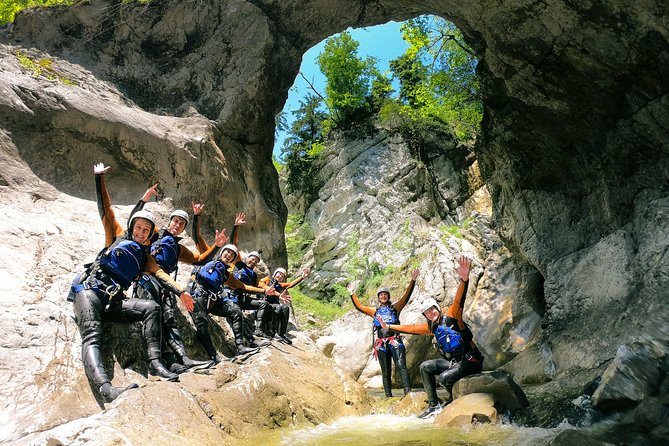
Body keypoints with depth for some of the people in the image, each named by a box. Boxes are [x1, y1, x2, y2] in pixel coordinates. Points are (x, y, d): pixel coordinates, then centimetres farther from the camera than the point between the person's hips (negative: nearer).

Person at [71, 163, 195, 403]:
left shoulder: (145, 257, 21)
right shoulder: (118, 237, 17)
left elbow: (159, 273, 4)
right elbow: (105, 208, 14)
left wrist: (180, 291, -12)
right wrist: (99, 177, 11)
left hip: (114, 301, 3)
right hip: (89, 289, -3)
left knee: (152, 308, -20)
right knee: (92, 337, -26)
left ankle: (155, 361, -29)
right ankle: (105, 387, -50)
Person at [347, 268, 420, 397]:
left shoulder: (395, 307, 10)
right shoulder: (375, 311, 18)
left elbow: (406, 297, 0)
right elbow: (359, 307, 16)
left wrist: (413, 281, -11)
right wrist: (352, 295, 8)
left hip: (395, 342, -3)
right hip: (381, 345, 3)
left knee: (401, 366, -17)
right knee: (385, 371, 6)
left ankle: (408, 392, -22)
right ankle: (389, 396, 10)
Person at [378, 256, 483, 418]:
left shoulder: (450, 316, -12)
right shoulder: (432, 327, 9)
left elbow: (459, 299, -30)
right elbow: (412, 329, 21)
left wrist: (464, 279, -50)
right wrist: (389, 326, 26)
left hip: (471, 361, -8)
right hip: (453, 361, 8)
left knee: (443, 377, -27)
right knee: (425, 367, 3)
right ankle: (433, 404, 8)